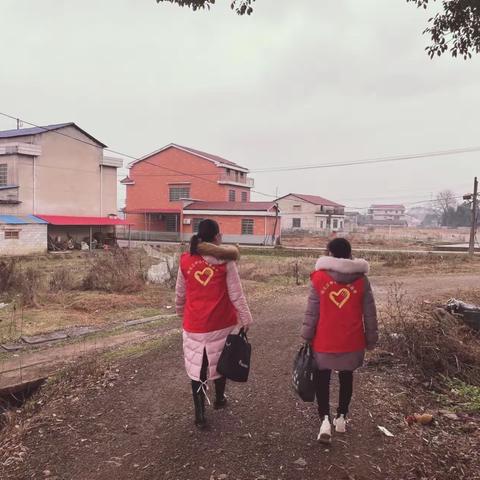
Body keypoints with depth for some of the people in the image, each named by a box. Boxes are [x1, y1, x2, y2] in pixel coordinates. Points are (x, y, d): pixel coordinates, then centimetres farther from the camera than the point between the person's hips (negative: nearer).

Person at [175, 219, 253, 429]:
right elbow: (236, 293, -8)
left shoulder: (186, 260, -1)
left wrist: (180, 311, 27)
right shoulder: (225, 260, -9)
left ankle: (199, 415, 14)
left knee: (197, 368, 10)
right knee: (220, 362, 22)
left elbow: (180, 293, 9)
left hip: (194, 324, 1)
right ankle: (219, 398, 41)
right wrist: (245, 318, 0)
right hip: (220, 323, -1)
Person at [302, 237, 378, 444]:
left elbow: (311, 312, -7)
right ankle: (341, 418, 30)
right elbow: (370, 313, 2)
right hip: (351, 342, 2)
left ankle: (325, 419, -1)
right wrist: (371, 339, 13)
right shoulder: (361, 280, -3)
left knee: (322, 378, 13)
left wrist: (307, 337, 3)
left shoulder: (319, 277, -10)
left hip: (324, 341, -2)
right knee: (346, 378, 20)